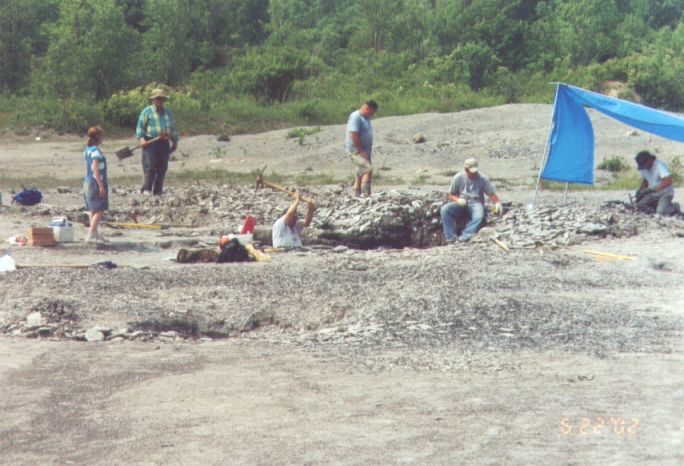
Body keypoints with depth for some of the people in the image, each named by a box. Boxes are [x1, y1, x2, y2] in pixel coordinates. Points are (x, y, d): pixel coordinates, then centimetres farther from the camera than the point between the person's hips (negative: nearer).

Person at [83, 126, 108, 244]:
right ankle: (91, 235, -14)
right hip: (96, 183, -10)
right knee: (99, 210, -7)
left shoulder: (87, 150, 12)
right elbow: (95, 169, -22)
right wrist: (101, 185, -21)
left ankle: (94, 234, 20)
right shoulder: (96, 151, -16)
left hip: (87, 182, 10)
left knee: (93, 210, 14)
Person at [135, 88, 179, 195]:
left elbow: (173, 128, 25)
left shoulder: (168, 113, 19)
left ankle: (158, 191, 7)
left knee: (162, 168, 3)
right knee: (149, 167, -12)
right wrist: (141, 138, -15)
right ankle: (146, 189, -13)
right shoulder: (147, 111, 4)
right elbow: (140, 126, -1)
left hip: (164, 143, 5)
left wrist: (175, 141, 20)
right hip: (150, 142, -5)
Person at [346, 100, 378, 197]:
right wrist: (361, 151, -21)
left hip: (363, 151, 10)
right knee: (368, 169, -21)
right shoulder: (356, 117, -15)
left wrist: (369, 149, 15)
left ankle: (357, 196, 14)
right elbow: (353, 136, -22)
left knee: (361, 174, 10)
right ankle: (366, 194, -27)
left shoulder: (365, 118, 16)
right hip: (356, 151, -10)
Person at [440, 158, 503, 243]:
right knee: (444, 209, -28)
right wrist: (458, 200, -18)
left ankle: (462, 239, -40)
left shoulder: (482, 178, -3)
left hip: (475, 203, -1)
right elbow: (451, 195, 4)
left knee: (479, 216, -37)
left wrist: (498, 203, -22)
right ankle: (451, 239, -30)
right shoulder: (458, 178, -2)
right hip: (461, 204, 1)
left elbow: (491, 194, -2)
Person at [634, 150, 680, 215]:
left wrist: (652, 189, -34)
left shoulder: (659, 165, -23)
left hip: (665, 193, -7)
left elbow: (668, 181, -32)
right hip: (653, 195, 7)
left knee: (661, 211, -30)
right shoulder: (643, 168, -2)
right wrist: (640, 191, -6)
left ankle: (674, 206, 3)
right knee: (638, 206, -13)